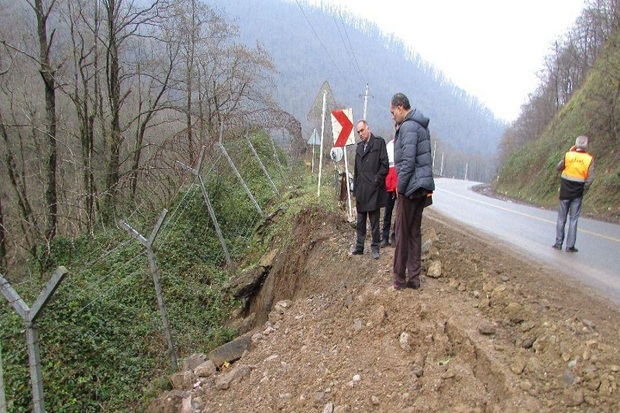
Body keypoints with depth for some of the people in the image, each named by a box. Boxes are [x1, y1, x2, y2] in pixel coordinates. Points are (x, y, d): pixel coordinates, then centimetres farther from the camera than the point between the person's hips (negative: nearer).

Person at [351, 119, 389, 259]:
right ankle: (359, 246, 21)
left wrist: (376, 181, -12)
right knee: (360, 222, 12)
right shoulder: (359, 147, 16)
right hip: (361, 191, 6)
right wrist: (355, 189, 14)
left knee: (374, 221, 1)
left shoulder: (379, 142, -3)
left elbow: (384, 165, -8)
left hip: (373, 190, -6)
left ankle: (375, 247, 10)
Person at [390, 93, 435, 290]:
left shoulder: (408, 127, -14)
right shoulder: (421, 126, 16)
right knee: (415, 232, 13)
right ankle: (414, 277, 18)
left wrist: (400, 187, -12)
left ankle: (399, 279, 8)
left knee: (402, 234, 0)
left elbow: (408, 161, -21)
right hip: (423, 186, 9)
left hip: (410, 188, -9)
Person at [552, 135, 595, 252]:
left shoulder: (568, 155, -7)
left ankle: (558, 243, 14)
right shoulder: (589, 159, -7)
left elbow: (558, 168, 6)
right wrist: (584, 190, 2)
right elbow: (590, 178, -11)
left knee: (561, 218, 10)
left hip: (565, 192, 0)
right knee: (573, 219, 6)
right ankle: (570, 246, 5)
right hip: (577, 193, 0)